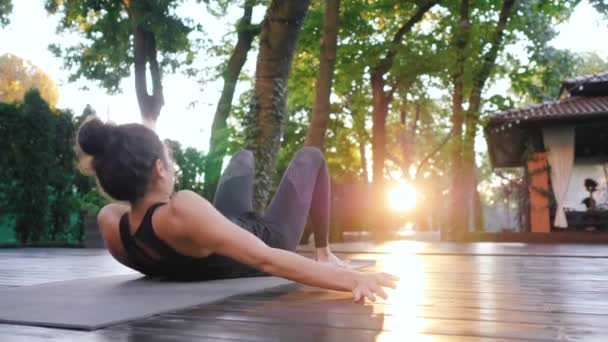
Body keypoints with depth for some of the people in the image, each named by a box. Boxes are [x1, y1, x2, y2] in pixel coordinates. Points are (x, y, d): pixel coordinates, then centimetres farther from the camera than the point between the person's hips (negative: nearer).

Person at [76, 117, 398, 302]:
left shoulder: (109, 223, -27)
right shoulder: (181, 212, -47)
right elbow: (266, 259, -51)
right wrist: (350, 278, -54)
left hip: (224, 234, 6)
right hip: (268, 238, -6)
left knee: (244, 156, 30)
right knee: (311, 157, 14)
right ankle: (324, 254, 28)